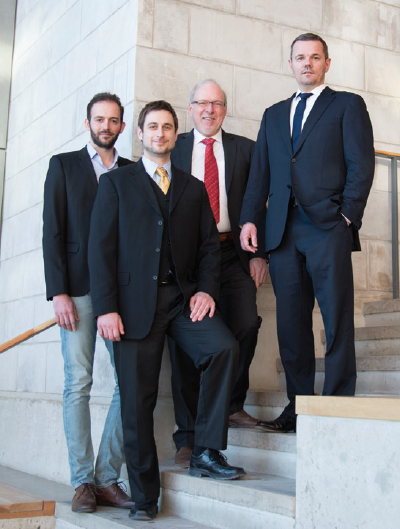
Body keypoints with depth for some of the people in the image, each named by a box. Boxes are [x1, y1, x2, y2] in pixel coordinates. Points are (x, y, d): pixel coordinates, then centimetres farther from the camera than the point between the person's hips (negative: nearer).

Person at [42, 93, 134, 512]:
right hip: (78, 290, -2)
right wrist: (58, 292, -7)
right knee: (78, 383, -3)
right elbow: (52, 231, 3)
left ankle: (107, 478, 6)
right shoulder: (63, 165, 10)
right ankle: (83, 482, 6)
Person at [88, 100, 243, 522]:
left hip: (183, 297, 2)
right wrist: (106, 308, -9)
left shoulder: (193, 188, 19)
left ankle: (206, 451, -11)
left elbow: (209, 245, 14)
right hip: (135, 302, -2)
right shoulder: (116, 182, 10)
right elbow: (101, 247, 1)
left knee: (225, 346, -23)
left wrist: (206, 289, -5)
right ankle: (144, 496, 11)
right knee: (137, 401, -2)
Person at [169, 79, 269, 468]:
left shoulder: (244, 148, 14)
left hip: (233, 254, 1)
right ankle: (188, 436, 5)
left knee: (245, 326, -13)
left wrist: (259, 253, 0)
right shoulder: (172, 148, 12)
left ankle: (232, 405, 14)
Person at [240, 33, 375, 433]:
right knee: (291, 321, 4)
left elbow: (361, 165, 2)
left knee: (337, 320, -5)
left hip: (328, 226, -4)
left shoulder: (347, 105, 11)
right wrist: (249, 218, 4)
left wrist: (346, 216, -8)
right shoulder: (274, 115, 24)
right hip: (283, 231, 4)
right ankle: (298, 404, 12)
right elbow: (260, 171, 17)